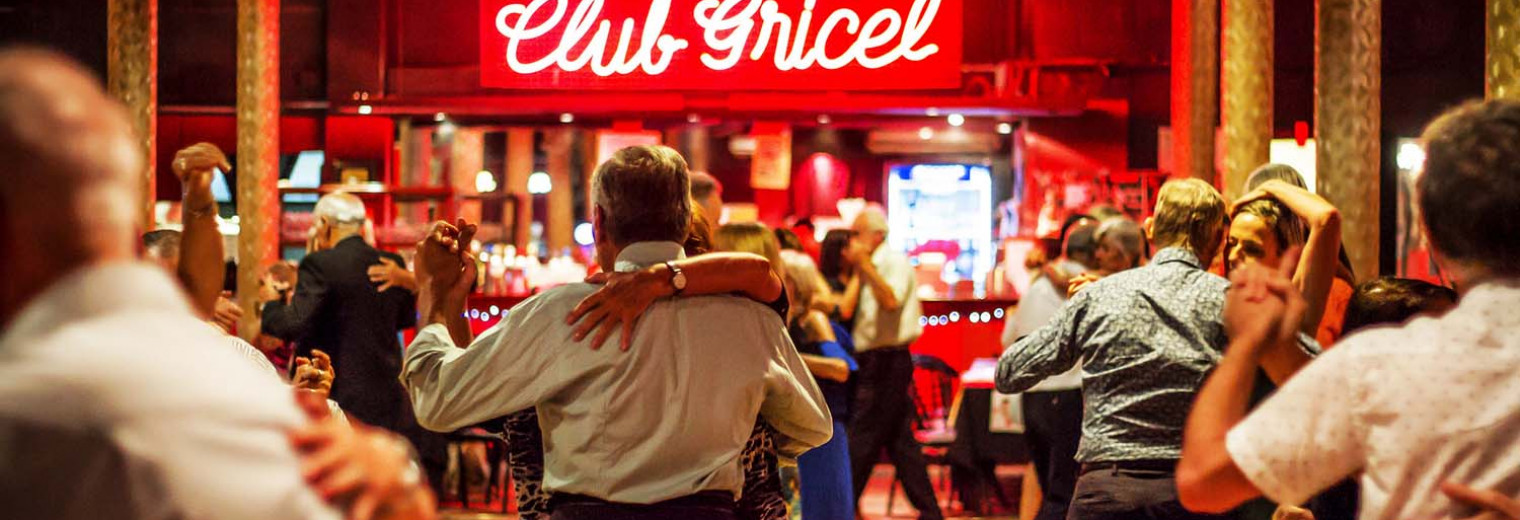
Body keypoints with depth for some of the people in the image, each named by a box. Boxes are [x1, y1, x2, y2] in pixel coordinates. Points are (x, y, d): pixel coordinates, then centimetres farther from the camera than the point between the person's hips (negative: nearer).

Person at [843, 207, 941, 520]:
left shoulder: (896, 262, -8)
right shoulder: (870, 267, 19)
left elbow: (891, 301, -27)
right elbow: (848, 309, 15)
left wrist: (864, 264, -25)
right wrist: (857, 270, 10)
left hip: (887, 361, -10)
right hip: (873, 361, 10)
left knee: (862, 441, -6)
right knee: (900, 441, 10)